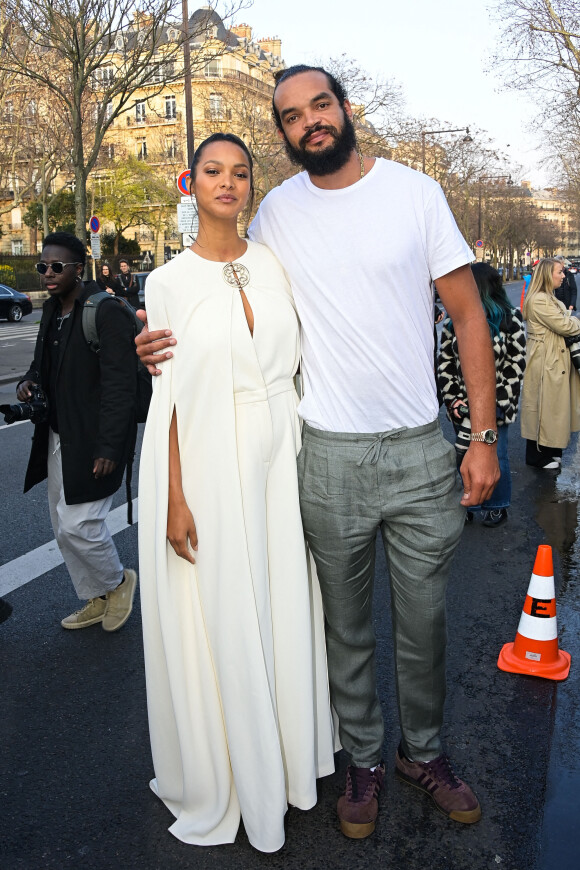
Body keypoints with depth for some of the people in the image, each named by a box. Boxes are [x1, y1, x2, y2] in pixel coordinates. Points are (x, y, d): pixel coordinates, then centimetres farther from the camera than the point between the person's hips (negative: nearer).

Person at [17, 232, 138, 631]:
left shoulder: (105, 312, -16)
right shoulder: (52, 310, 10)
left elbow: (119, 385, -20)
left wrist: (108, 447, -22)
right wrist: (30, 382, 1)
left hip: (93, 442, -9)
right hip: (58, 437, 9)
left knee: (78, 524, -9)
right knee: (65, 528, 15)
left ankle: (118, 581, 21)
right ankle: (98, 601, 33)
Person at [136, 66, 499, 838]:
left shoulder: (415, 191, 0)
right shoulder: (276, 212, 4)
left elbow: (468, 314, 0)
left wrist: (484, 434, -6)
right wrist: (176, 345, -5)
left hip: (420, 451, 0)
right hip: (329, 455, 1)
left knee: (424, 621, 13)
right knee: (347, 627, 13)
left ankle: (425, 752, 38)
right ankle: (363, 760, 36)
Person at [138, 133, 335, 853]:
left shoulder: (274, 265, 7)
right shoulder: (169, 281, -3)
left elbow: (293, 364, 11)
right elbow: (169, 396, -6)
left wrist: (304, 457, 8)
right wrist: (174, 499, -10)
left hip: (279, 459, 4)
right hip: (209, 466, -3)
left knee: (282, 608, 14)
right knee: (219, 621, 7)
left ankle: (285, 754, 37)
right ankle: (223, 774, 29)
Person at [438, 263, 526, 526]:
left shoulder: (510, 318, -5)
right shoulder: (454, 320, 3)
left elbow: (516, 363, -6)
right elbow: (444, 362, 3)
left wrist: (501, 401, -11)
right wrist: (454, 398, -6)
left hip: (494, 403, -3)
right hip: (463, 405, 3)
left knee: (495, 457, 7)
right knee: (464, 455, 11)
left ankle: (497, 507, 26)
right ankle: (466, 505, 27)